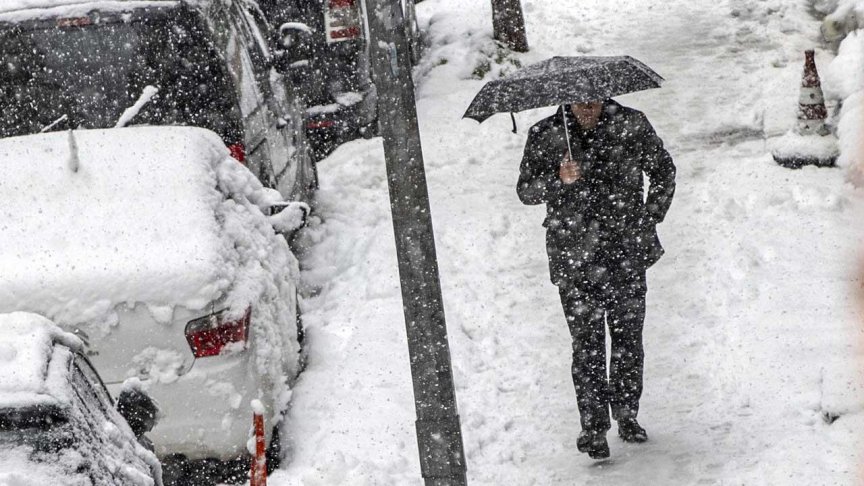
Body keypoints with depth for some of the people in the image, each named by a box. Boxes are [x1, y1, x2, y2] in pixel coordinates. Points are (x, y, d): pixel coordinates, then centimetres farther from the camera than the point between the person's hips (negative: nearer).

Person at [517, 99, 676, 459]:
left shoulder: (631, 125, 1)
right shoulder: (544, 136, -2)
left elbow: (663, 171, 14)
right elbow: (525, 190, -3)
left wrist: (649, 220, 7)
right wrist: (559, 180, -22)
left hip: (627, 254, 1)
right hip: (575, 260, -1)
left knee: (628, 338, 8)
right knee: (587, 345, -3)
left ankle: (627, 416, 24)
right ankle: (593, 428, 5)